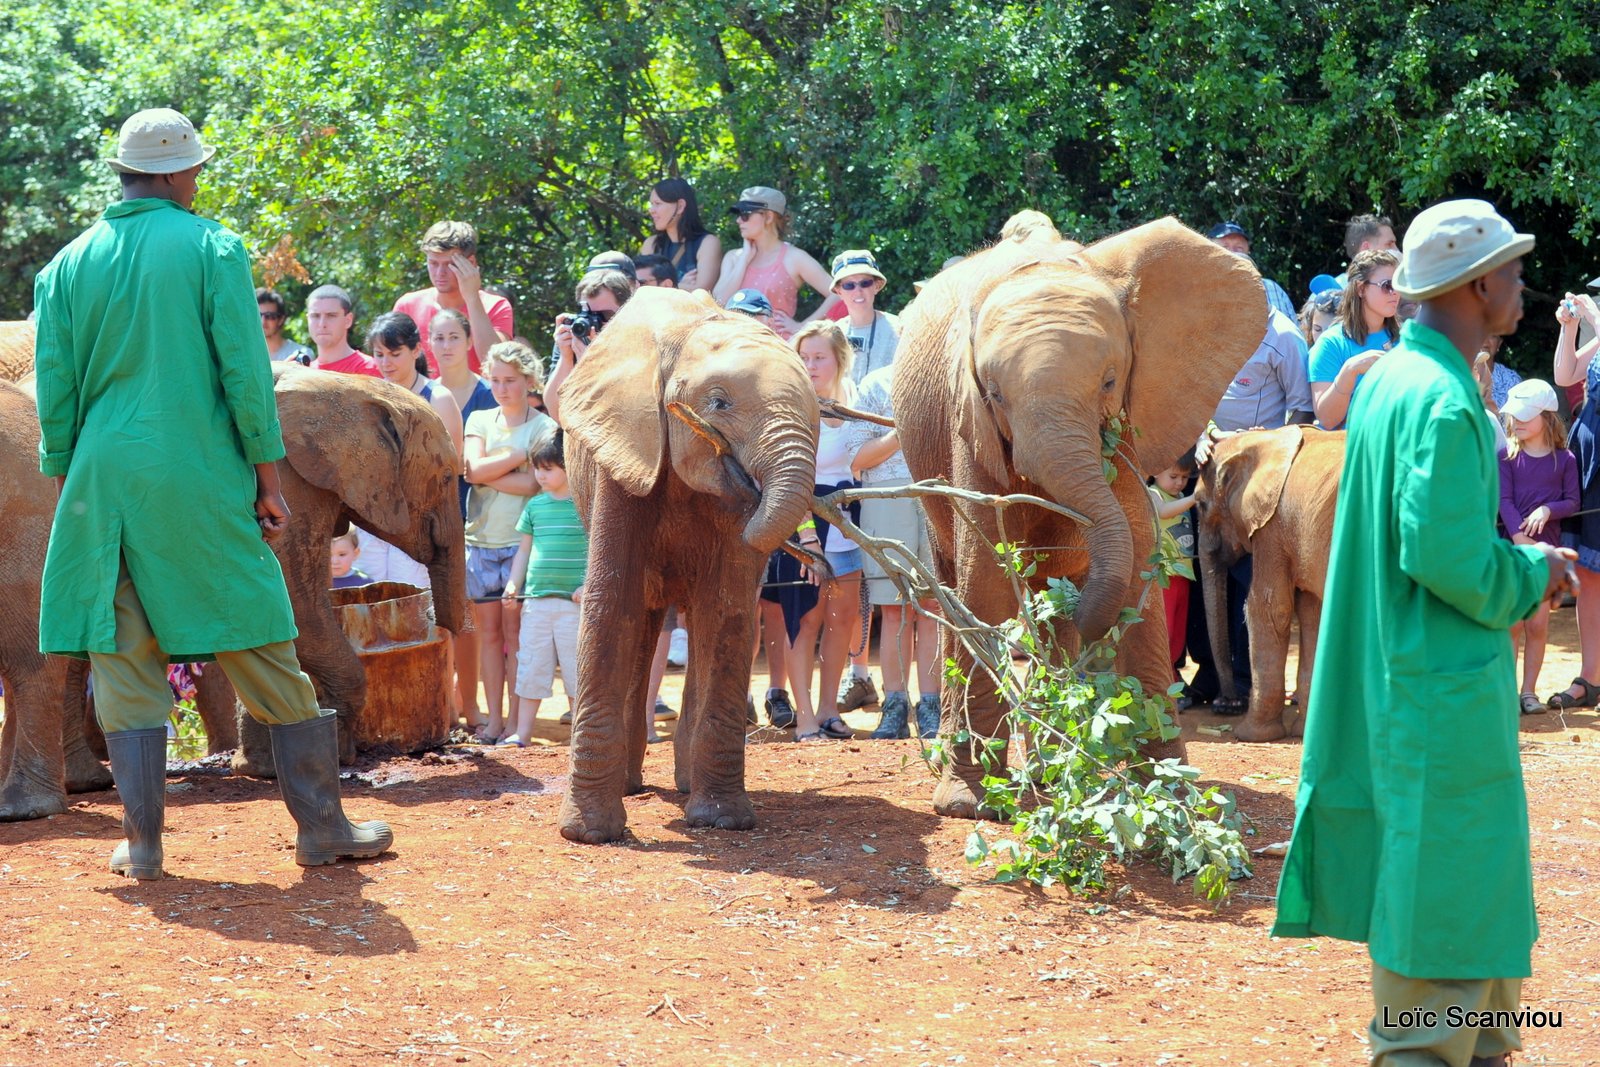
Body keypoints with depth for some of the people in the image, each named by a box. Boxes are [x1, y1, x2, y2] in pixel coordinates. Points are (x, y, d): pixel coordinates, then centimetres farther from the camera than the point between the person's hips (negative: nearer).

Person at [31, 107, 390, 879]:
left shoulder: (69, 265, 6)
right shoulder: (211, 248, -3)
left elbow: (54, 389, 6)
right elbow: (246, 372, -7)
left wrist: (63, 482, 15)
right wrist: (268, 480, -2)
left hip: (105, 482, 3)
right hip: (201, 479, -2)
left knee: (124, 659, 7)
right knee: (261, 650, 4)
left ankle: (143, 840, 4)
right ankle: (320, 824, 9)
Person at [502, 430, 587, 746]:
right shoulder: (535, 505, 11)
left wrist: (589, 586, -14)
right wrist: (514, 584, 6)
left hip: (573, 601, -5)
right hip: (536, 599, 5)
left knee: (575, 666, 0)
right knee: (530, 665, 7)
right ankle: (522, 731, 13)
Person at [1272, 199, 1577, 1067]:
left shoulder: (1388, 378, 10)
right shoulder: (1444, 401, -21)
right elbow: (1446, 556, -25)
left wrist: (1519, 557, 13)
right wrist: (1529, 576, -9)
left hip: (1398, 671, 10)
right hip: (1444, 691, -10)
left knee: (1479, 880, 20)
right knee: (1443, 891, -2)